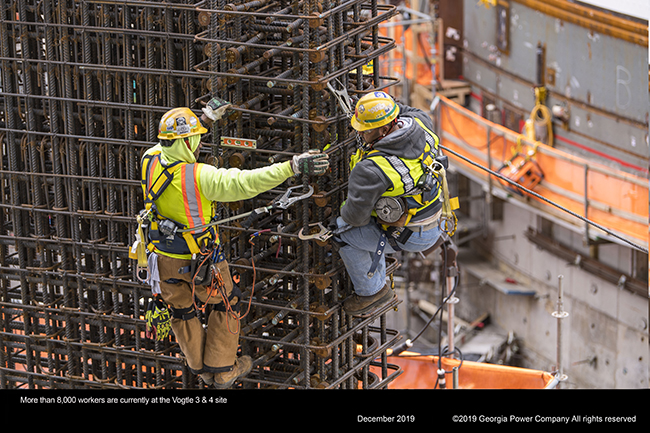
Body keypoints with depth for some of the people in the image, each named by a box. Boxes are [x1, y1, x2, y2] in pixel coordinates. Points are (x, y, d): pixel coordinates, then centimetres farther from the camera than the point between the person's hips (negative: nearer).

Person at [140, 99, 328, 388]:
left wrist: (208, 117, 17)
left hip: (164, 258, 5)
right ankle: (223, 370, 31)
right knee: (224, 305, 20)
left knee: (182, 311, 23)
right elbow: (246, 182, -36)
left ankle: (200, 368, 41)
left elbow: (175, 142, 10)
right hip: (200, 258, -5)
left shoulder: (151, 161, -12)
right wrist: (293, 166, -37)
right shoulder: (200, 177, -31)